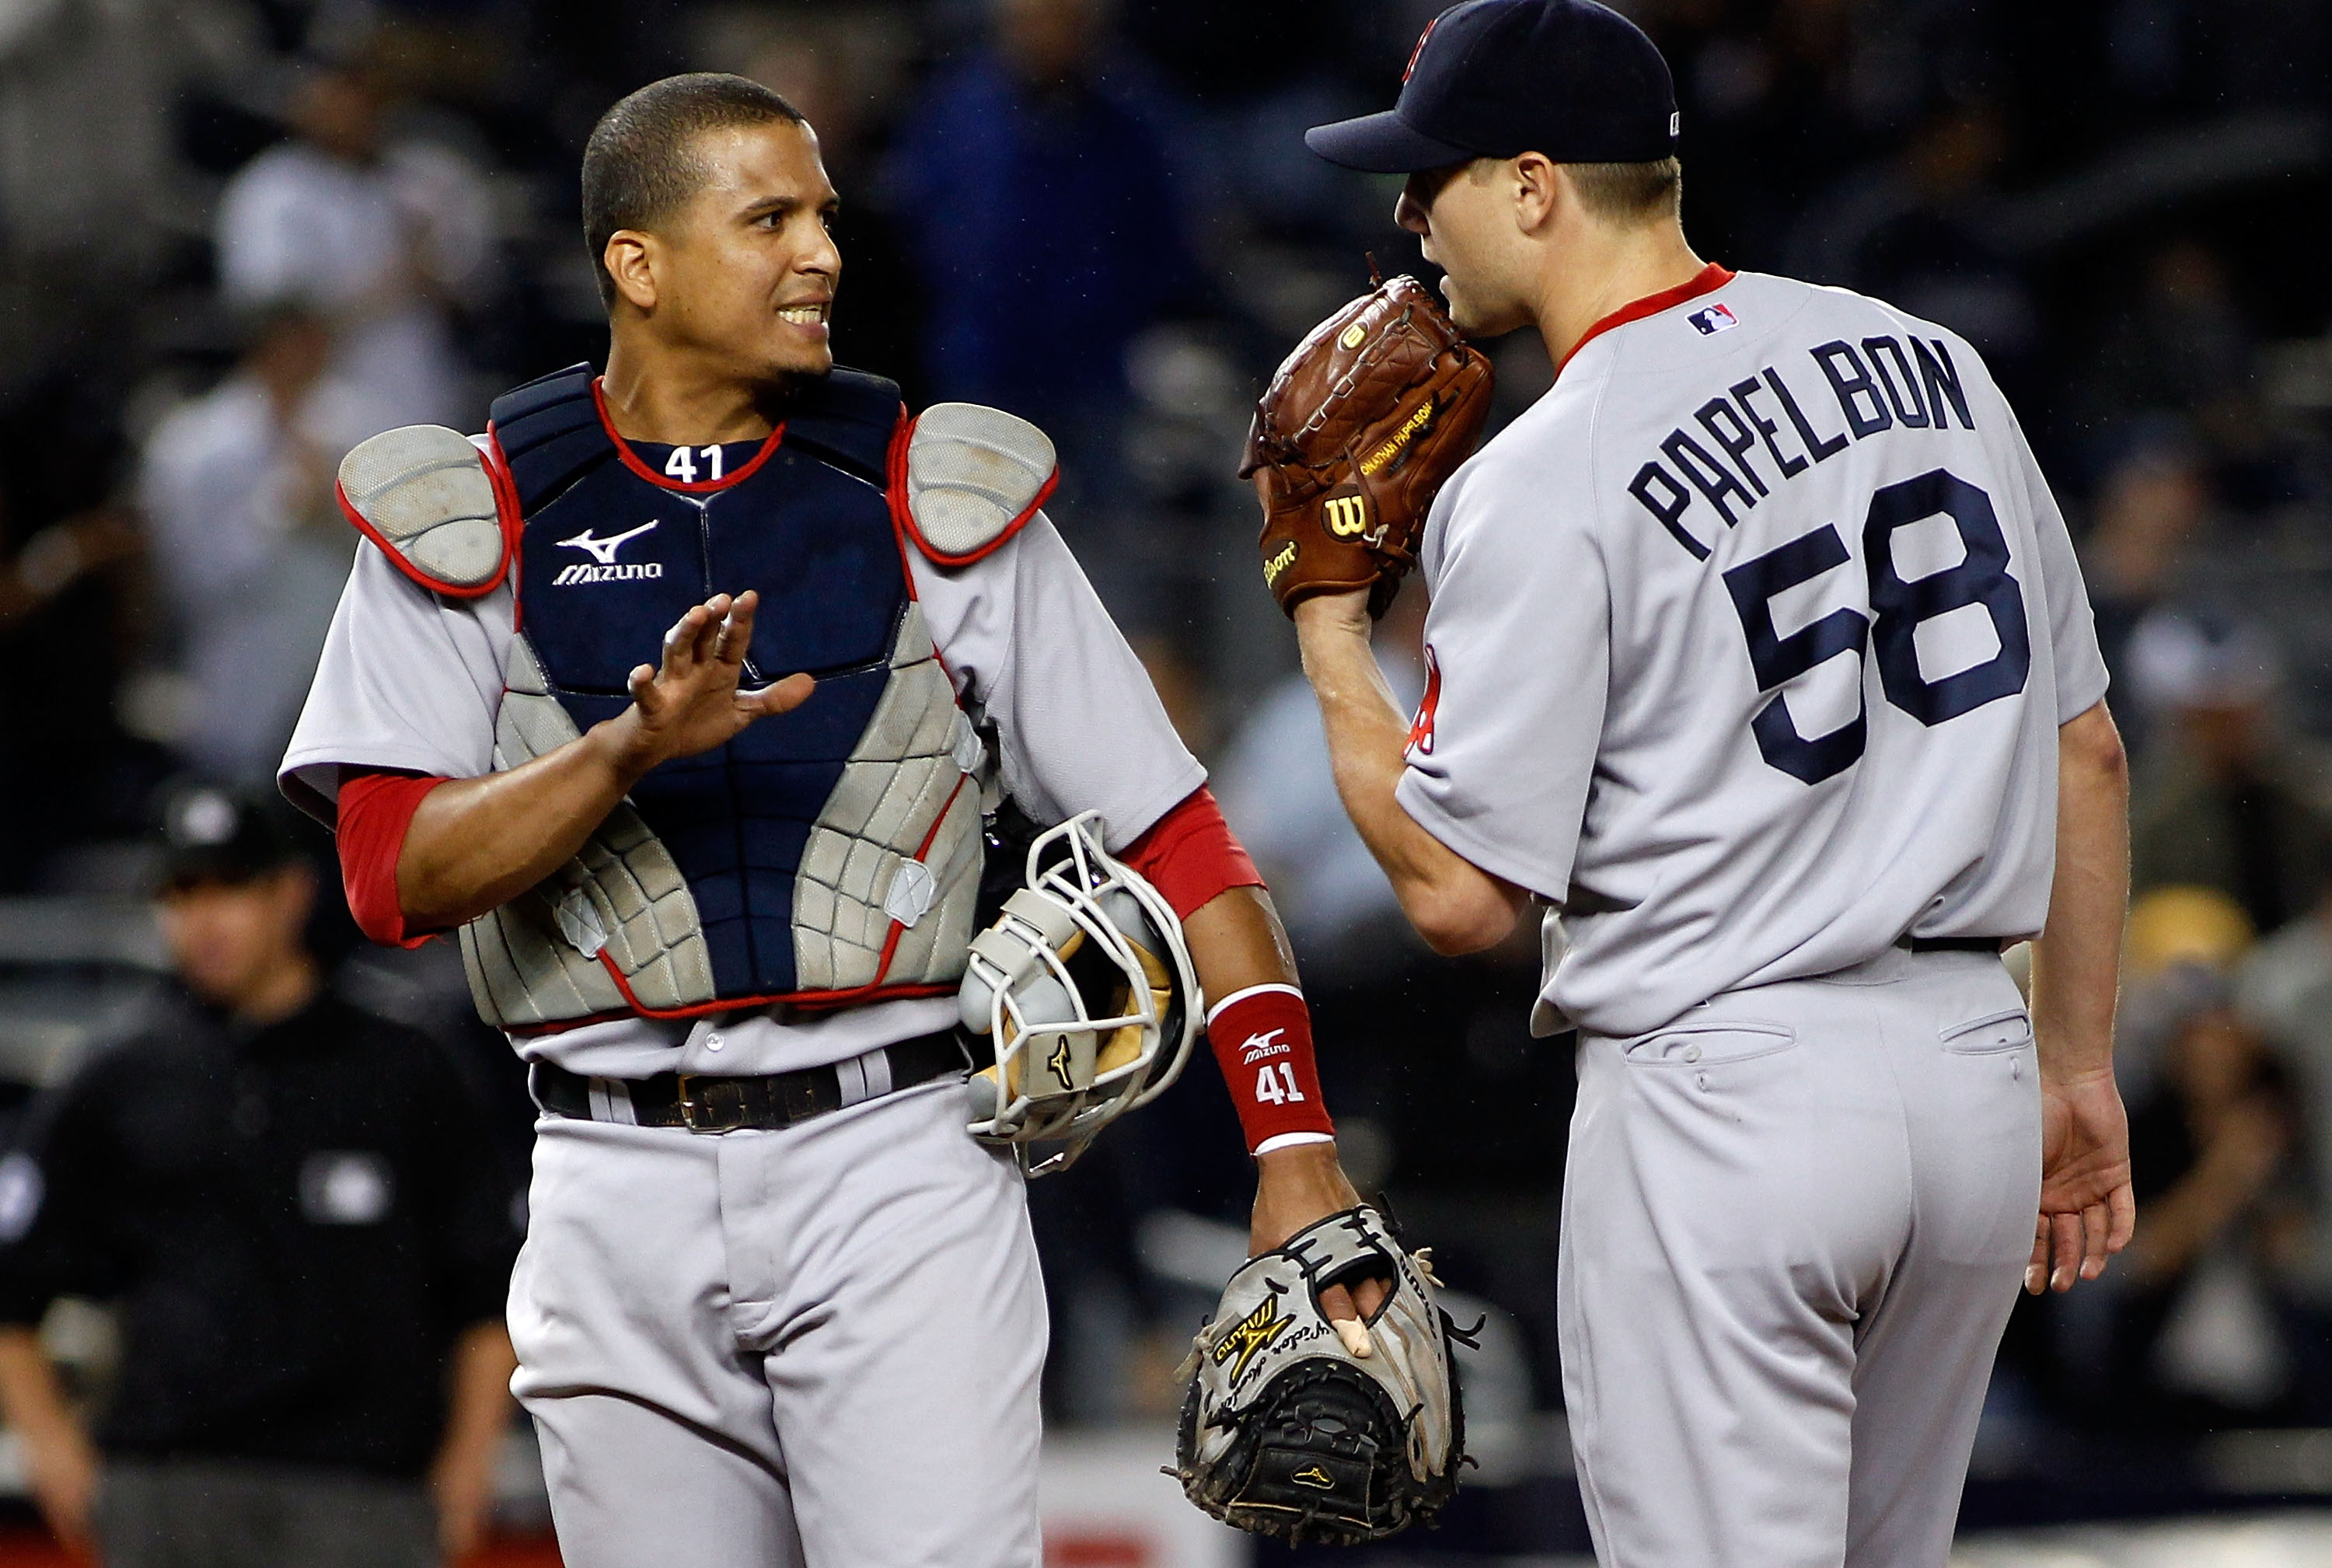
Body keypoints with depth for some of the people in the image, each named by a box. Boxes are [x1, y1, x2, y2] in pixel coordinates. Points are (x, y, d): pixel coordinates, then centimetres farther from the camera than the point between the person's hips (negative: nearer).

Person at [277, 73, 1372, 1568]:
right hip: (623, 1201, 1)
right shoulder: (474, 525, 5)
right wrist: (631, 748, -23)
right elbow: (392, 877, -6)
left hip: (897, 1167, -1)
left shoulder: (936, 504, 7)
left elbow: (1172, 832, 4)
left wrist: (1293, 1147, -6)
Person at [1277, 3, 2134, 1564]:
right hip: (1973, 1073, 7)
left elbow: (1461, 893, -12)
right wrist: (2076, 1066, 21)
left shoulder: (1539, 485, -12)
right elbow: (2085, 748, 13)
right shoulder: (1929, 362, 8)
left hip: (1724, 1084, -7)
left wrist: (1332, 640, 2)